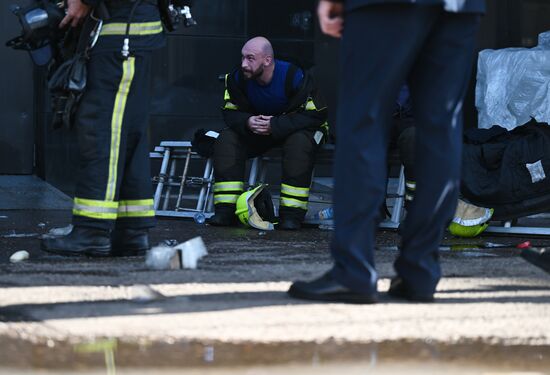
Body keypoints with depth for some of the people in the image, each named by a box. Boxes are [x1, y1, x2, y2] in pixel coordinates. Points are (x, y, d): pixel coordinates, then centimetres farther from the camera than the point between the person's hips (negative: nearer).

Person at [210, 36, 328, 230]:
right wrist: (247, 122, -31)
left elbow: (316, 115, -28)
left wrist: (275, 125, -33)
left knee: (299, 142, -39)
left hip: (296, 128, -4)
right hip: (256, 128, 5)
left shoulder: (295, 76, -28)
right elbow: (230, 112, -5)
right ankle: (225, 211, -22)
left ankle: (291, 214, -33)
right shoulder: (238, 78, -13)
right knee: (227, 139, -19)